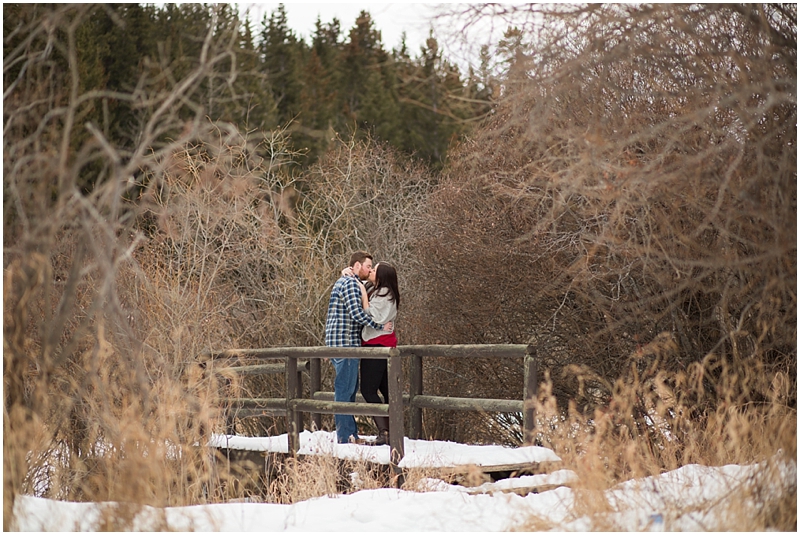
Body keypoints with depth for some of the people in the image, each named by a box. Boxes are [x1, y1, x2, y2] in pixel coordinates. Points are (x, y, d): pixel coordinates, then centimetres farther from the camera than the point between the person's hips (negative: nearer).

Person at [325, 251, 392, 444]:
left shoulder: (343, 281, 21)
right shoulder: (351, 283, -12)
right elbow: (357, 313, -22)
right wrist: (380, 327, -14)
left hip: (339, 343, 11)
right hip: (345, 342, -11)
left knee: (350, 388, 14)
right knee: (344, 389, -8)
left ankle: (351, 434, 19)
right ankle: (345, 436, -6)